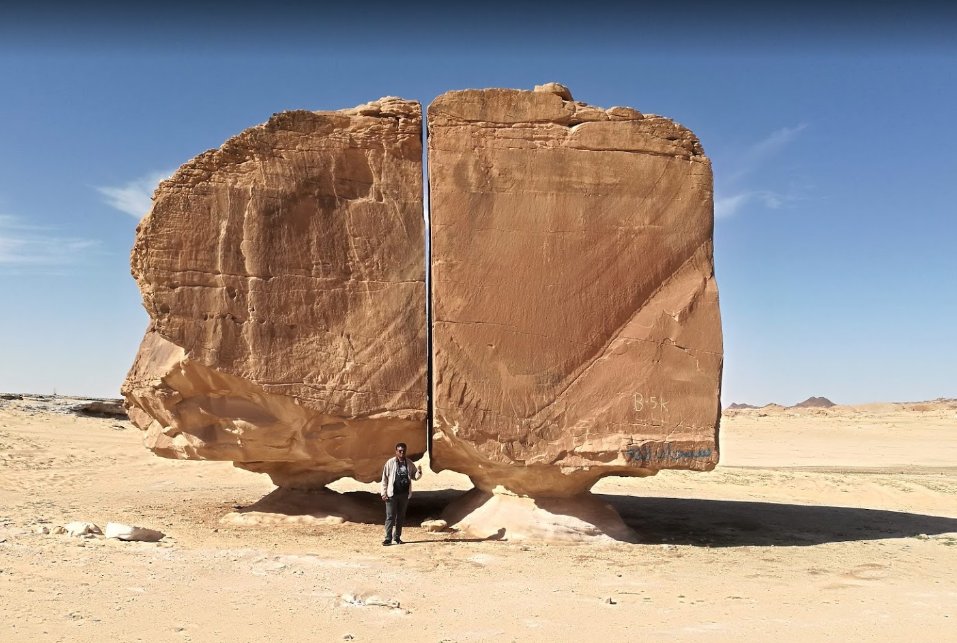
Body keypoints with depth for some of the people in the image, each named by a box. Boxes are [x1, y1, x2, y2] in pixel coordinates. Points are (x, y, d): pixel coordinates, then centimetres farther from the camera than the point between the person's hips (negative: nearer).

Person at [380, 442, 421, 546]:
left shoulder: (409, 463, 7)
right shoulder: (390, 463, -3)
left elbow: (414, 476, 14)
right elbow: (384, 478, -2)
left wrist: (419, 473, -9)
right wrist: (383, 493, -7)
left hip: (404, 494, 4)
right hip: (392, 494, -4)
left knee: (401, 517, 10)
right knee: (390, 517, -4)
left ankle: (398, 537, 20)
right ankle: (388, 538, 0)